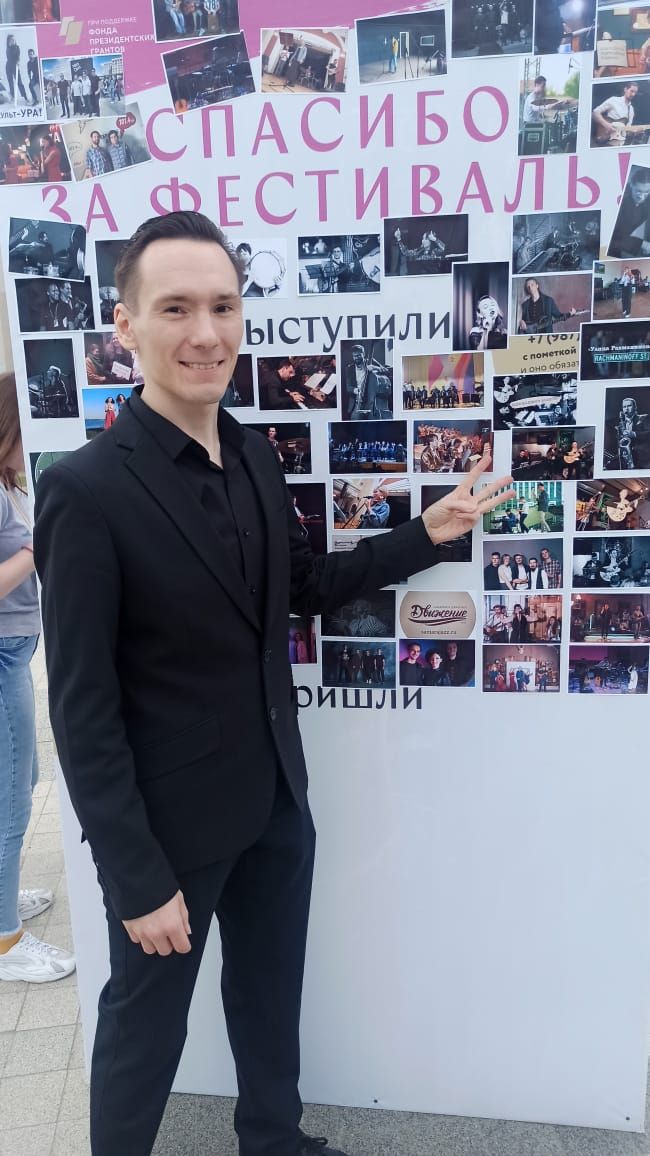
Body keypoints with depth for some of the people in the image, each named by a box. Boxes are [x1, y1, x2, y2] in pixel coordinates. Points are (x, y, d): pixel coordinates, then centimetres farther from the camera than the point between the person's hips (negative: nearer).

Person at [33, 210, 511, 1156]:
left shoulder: (256, 455, 0)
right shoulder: (86, 490, -21)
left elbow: (305, 588, 11)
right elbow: (83, 709, -19)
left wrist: (429, 532, 2)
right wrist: (138, 881, -15)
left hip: (276, 801, 7)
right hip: (168, 824, -6)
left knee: (271, 999, 26)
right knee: (146, 1027, 17)